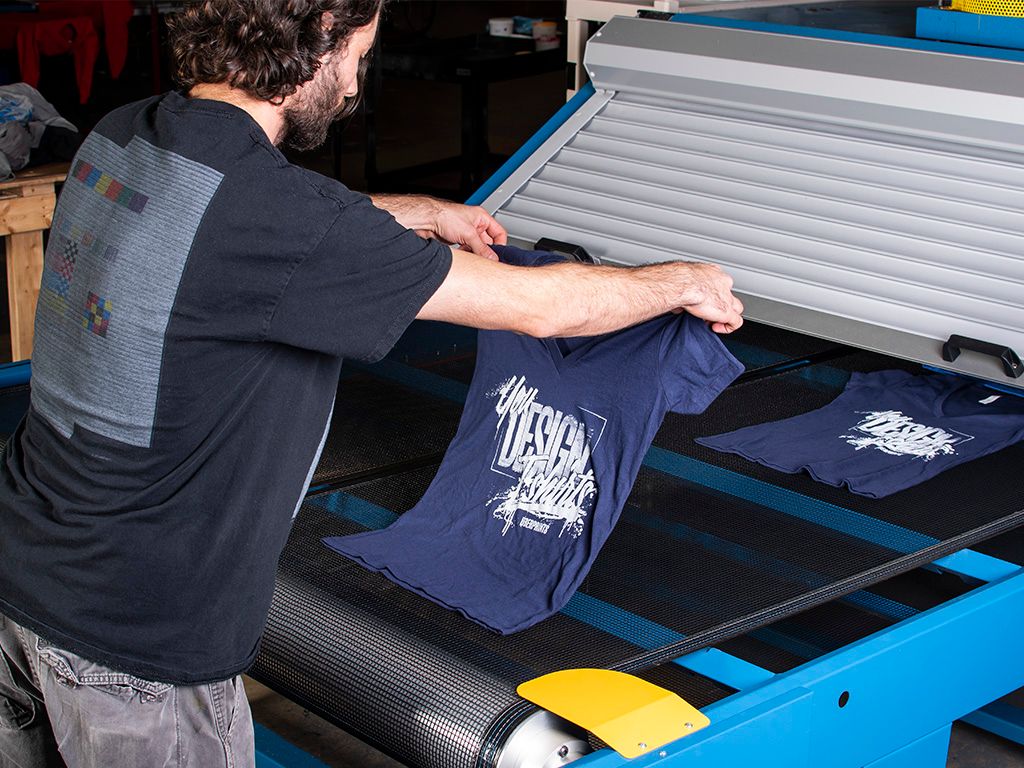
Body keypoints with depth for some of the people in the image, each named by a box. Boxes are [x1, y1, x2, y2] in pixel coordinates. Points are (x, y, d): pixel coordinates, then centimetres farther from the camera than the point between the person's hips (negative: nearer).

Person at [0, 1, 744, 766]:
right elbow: (538, 307, -18)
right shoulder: (270, 211, -25)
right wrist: (684, 282, 1)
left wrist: (424, 214, 33)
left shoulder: (121, 136, 0)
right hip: (131, 642, -8)